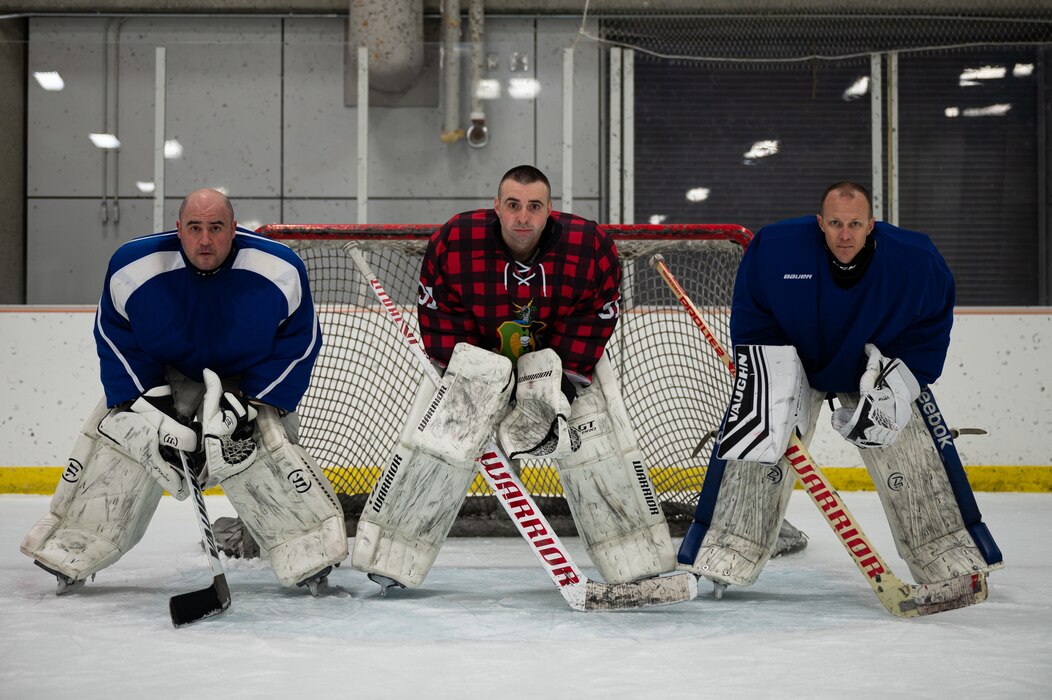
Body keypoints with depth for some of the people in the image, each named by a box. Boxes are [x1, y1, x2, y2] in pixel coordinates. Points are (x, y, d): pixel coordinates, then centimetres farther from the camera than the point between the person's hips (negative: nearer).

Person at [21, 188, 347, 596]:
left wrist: (253, 405, -20)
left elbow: (299, 344, -12)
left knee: (250, 445, -26)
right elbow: (115, 337, -8)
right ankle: (73, 550, 1)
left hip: (249, 379, -2)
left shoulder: (280, 269, -22)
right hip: (160, 374, 2)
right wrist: (151, 402, -16)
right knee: (118, 431, -14)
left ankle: (311, 550, -15)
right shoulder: (133, 265, -20)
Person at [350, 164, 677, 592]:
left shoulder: (589, 245, -22)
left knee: (597, 445, -10)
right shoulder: (455, 241, -22)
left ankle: (641, 562, 2)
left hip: (566, 357, 1)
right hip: (479, 352, 0)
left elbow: (597, 317, -13)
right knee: (438, 440, -13)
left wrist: (566, 377, -18)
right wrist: (469, 375, -16)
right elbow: (439, 316, -13)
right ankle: (389, 560, -3)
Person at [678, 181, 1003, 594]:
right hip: (788, 364, 0)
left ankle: (952, 560, 8)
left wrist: (898, 382, -19)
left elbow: (932, 327, -10)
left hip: (880, 369, 1)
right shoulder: (775, 248, -26)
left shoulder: (914, 261, -24)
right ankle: (724, 557, -2)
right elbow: (750, 317, -12)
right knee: (751, 447, -12)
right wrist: (768, 371, -21)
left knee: (918, 457, -6)